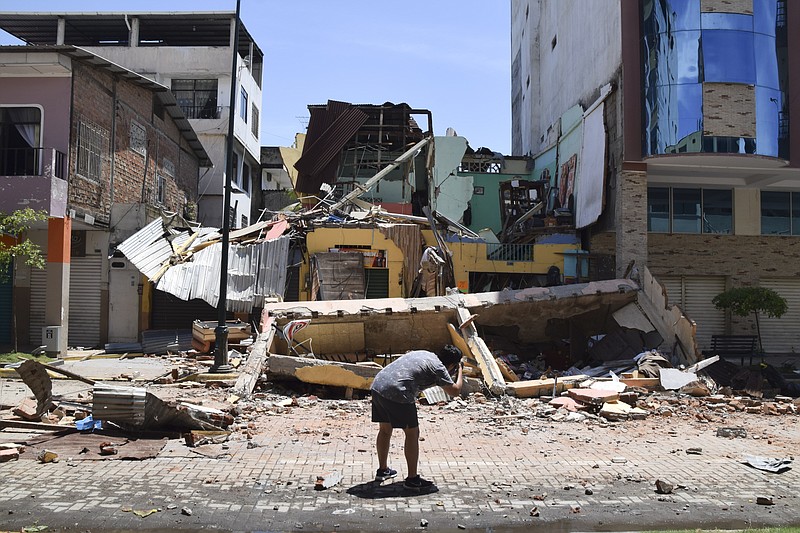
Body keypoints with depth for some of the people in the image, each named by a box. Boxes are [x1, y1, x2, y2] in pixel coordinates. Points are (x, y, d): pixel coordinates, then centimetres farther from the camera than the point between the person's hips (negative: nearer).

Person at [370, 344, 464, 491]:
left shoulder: (424, 353, 23)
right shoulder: (438, 368, -1)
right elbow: (455, 391, 2)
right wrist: (460, 372, 19)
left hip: (377, 385, 9)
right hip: (396, 393, -8)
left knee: (385, 430, 23)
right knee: (412, 434, 6)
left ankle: (382, 470, 37)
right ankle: (412, 479, 10)